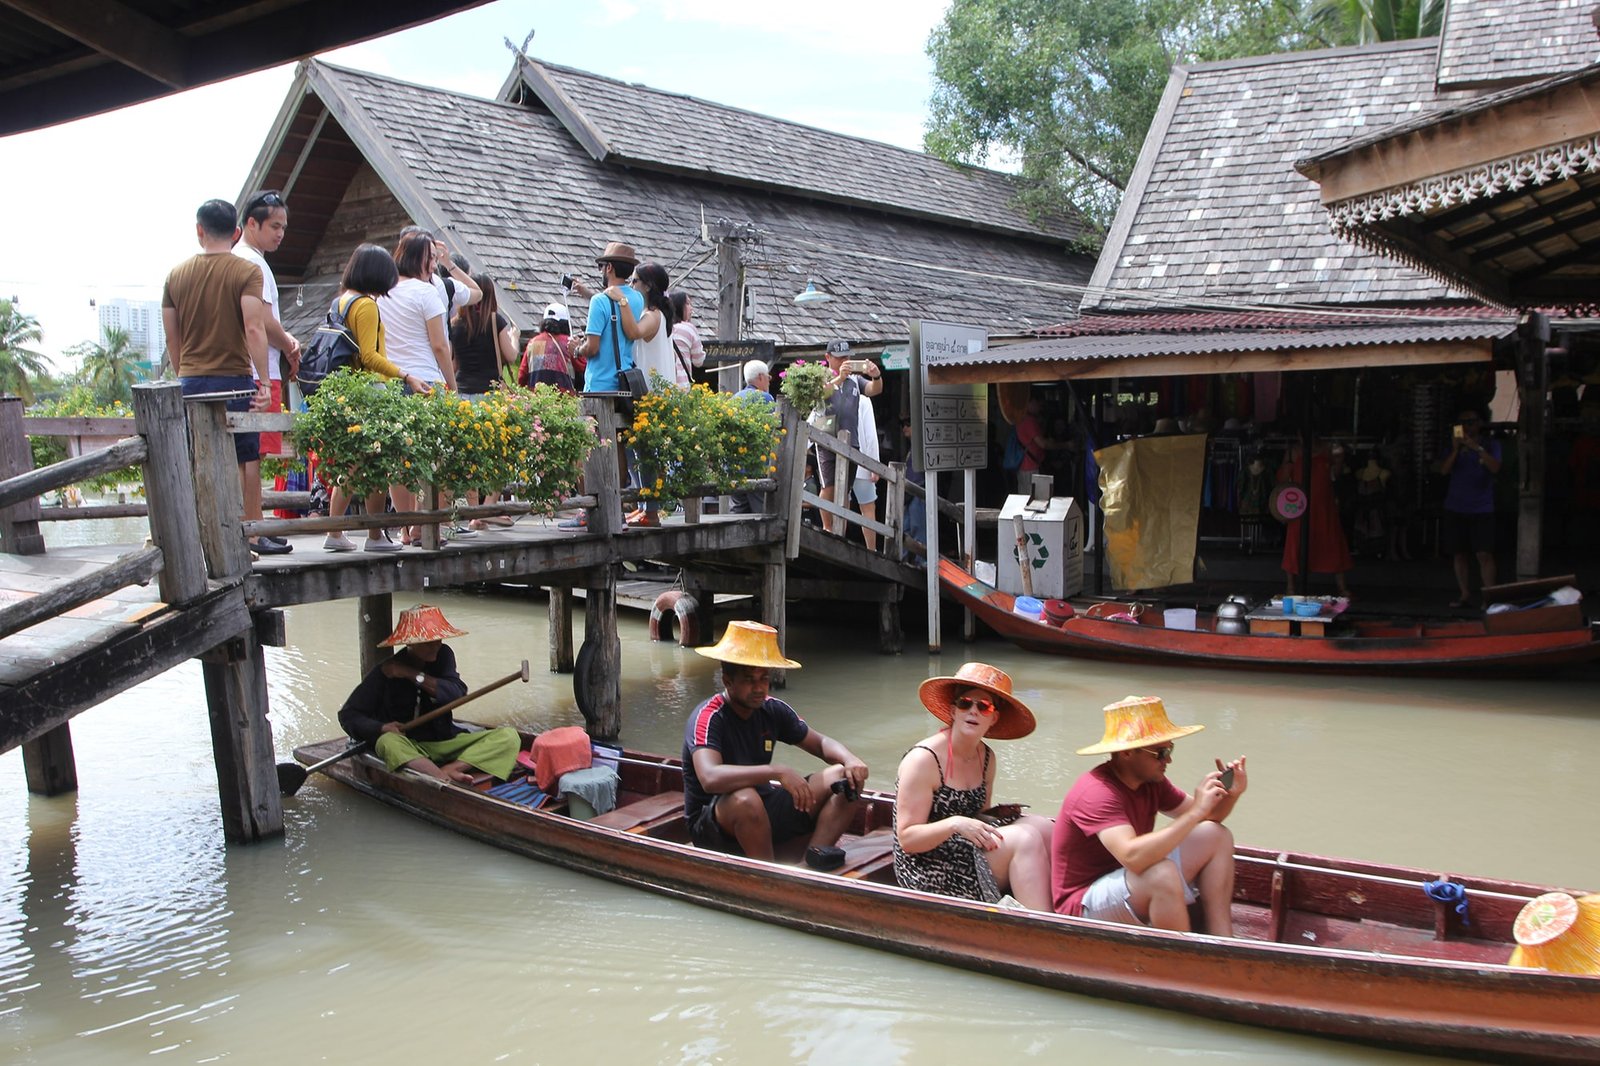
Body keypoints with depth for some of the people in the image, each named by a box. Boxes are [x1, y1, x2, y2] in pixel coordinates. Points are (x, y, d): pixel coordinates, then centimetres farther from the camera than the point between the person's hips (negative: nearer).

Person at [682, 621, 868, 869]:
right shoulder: (708, 718, -21)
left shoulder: (773, 710, 0)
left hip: (764, 811, 7)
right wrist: (777, 771, -42)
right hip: (712, 825, -7)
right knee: (745, 799, -41)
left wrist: (850, 760, -13)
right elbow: (709, 778, -38)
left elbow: (821, 743, 10)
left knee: (846, 777, -4)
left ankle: (817, 853, -24)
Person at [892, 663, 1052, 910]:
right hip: (926, 870, -8)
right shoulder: (923, 760, -15)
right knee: (1025, 838, -20)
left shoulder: (986, 757, 9)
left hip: (967, 849, 8)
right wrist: (955, 825, -31)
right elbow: (907, 838, -16)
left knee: (1042, 826, -9)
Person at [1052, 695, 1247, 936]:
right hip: (1082, 904, -9)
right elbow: (1133, 857, -41)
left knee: (1216, 836, 2)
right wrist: (1196, 812, -37)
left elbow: (1206, 817, 12)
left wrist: (1230, 794, -10)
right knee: (1162, 873, -37)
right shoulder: (1097, 793, -27)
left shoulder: (1151, 781, 1)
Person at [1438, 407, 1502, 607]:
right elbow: (1444, 470, -3)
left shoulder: (1491, 445, 4)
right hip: (1455, 508, 3)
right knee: (1459, 554, 4)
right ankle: (1464, 594, 10)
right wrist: (1455, 450, -16)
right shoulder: (1455, 446, 10)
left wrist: (1476, 448, -22)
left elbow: (1495, 468, -13)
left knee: (1484, 554, -10)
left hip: (1482, 509, -3)